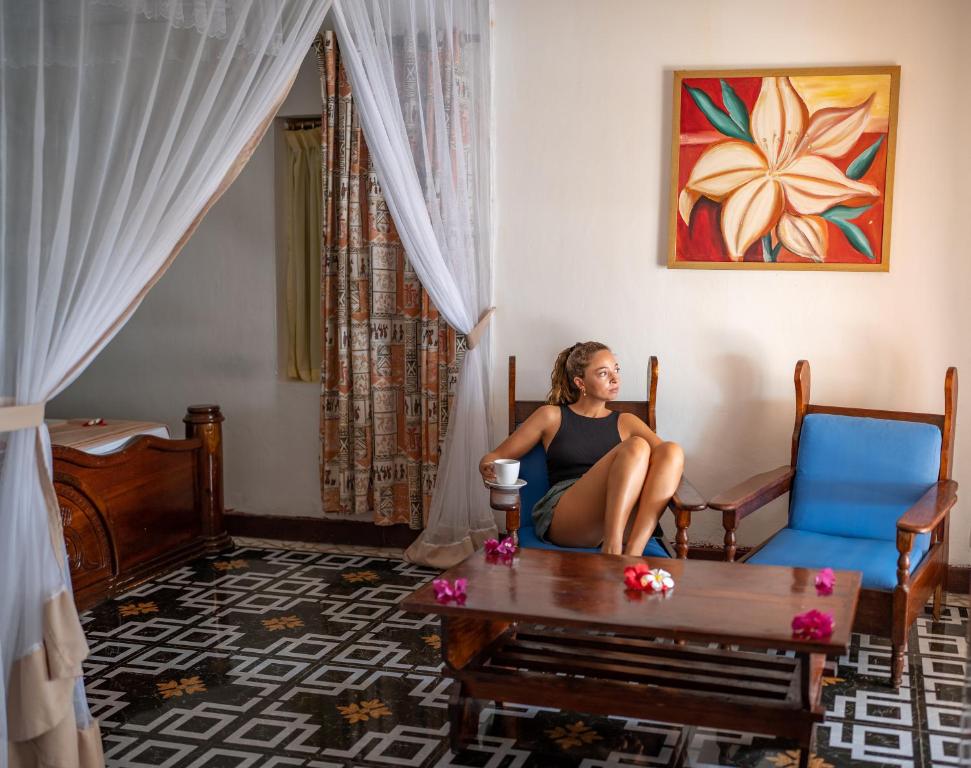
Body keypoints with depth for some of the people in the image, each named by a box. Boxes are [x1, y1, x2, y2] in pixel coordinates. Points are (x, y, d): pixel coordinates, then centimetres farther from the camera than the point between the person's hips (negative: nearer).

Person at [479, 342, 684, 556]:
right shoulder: (552, 416, 19)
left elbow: (668, 455, 13)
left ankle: (632, 554, -36)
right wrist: (488, 468, -4)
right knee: (636, 447, -26)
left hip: (622, 521, 3)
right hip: (561, 518, -3)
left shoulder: (625, 422, 26)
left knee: (672, 450, -23)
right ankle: (612, 553, -40)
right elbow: (495, 457, 19)